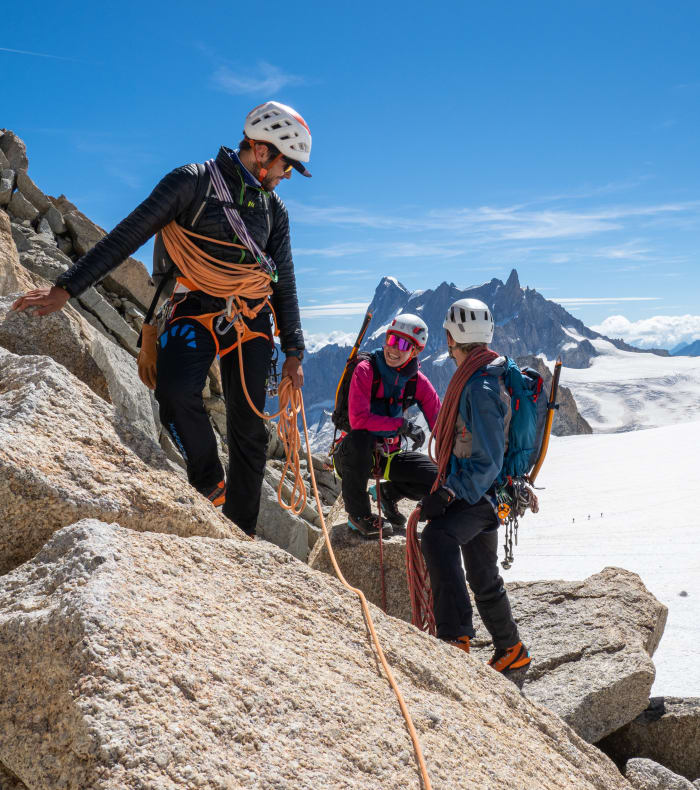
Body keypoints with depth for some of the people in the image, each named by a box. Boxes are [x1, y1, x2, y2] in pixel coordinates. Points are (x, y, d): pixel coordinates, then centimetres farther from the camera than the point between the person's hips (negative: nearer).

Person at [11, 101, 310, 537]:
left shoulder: (275, 210, 12)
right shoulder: (193, 181, -4)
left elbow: (285, 283, 15)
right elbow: (128, 235, -7)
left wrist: (294, 352, 10)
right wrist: (66, 288, -13)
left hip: (251, 317, 4)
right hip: (195, 308, -4)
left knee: (249, 427, 2)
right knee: (176, 392, -32)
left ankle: (241, 532, 14)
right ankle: (209, 482, -8)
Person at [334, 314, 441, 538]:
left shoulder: (418, 382, -3)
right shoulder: (366, 370, -17)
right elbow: (358, 419, -28)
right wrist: (402, 425, -32)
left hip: (388, 456, 4)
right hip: (355, 452, -4)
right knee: (359, 438, -40)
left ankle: (388, 493, 16)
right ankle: (358, 512, -17)